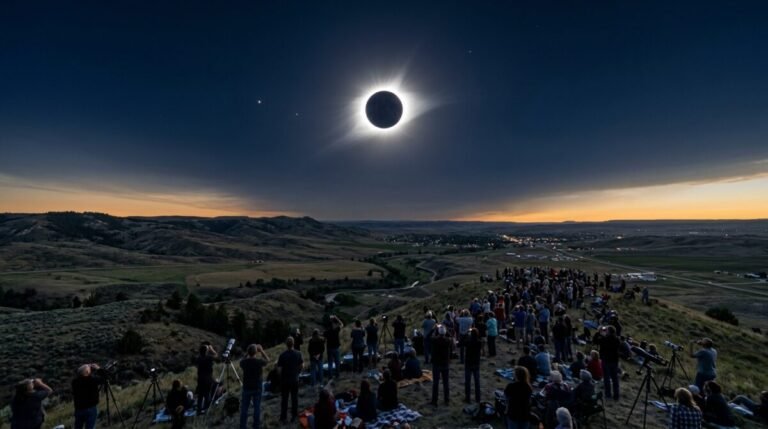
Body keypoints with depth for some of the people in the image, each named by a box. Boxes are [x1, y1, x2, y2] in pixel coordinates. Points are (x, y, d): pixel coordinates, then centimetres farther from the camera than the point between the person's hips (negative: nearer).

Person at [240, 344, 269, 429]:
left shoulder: (244, 362, -12)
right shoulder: (259, 361, -17)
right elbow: (267, 360, 5)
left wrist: (246, 353, 8)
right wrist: (261, 350, 5)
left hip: (246, 388, 2)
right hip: (257, 388, -1)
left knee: (244, 408, 12)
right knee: (257, 408, 9)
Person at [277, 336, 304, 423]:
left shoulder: (283, 355, -19)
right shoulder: (298, 353, -10)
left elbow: (279, 367, -14)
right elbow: (302, 365, -3)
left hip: (284, 380, -2)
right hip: (295, 379, 2)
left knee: (284, 399, 11)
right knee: (294, 398, 14)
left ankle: (283, 417, 18)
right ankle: (294, 416, 22)